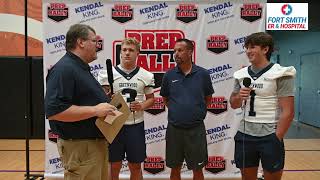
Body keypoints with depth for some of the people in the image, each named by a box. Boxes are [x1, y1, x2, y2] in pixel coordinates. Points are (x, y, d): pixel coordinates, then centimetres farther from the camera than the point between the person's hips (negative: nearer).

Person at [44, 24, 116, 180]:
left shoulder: (81, 68, 14)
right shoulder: (64, 69, -19)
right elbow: (54, 110, -27)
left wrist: (105, 103, 8)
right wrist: (95, 110, -24)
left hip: (96, 142, 10)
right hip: (80, 146, -10)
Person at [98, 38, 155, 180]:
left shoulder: (146, 75, 3)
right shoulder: (107, 73, 0)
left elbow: (151, 99, 10)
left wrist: (142, 106, -11)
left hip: (136, 125, 1)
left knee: (136, 166, 13)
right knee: (114, 166, 11)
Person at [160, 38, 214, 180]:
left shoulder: (203, 74, -4)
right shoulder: (169, 75, -1)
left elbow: (208, 98, 10)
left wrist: (197, 111, 4)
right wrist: (176, 111, 5)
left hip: (196, 129, -1)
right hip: (174, 129, 1)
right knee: (175, 168, 14)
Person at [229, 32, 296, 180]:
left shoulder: (280, 74, -9)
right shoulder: (242, 74, 6)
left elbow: (288, 111, -11)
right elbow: (233, 104, 14)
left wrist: (277, 139, -13)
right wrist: (238, 97, -8)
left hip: (270, 136, -4)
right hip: (245, 135, 5)